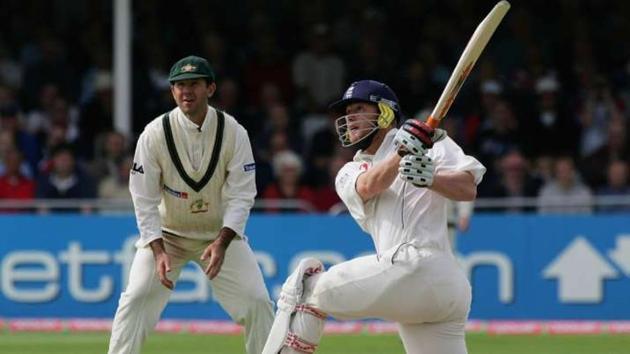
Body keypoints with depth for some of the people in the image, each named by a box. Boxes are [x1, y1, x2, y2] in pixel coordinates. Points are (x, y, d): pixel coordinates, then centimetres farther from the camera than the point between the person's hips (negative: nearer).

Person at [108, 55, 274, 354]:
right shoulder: (155, 134, -16)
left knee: (256, 302, -9)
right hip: (166, 233, -1)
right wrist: (158, 251, -24)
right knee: (136, 299, -14)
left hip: (221, 232, 1)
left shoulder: (233, 133, -14)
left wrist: (222, 243, -29)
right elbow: (144, 200, -13)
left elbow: (240, 196, -15)